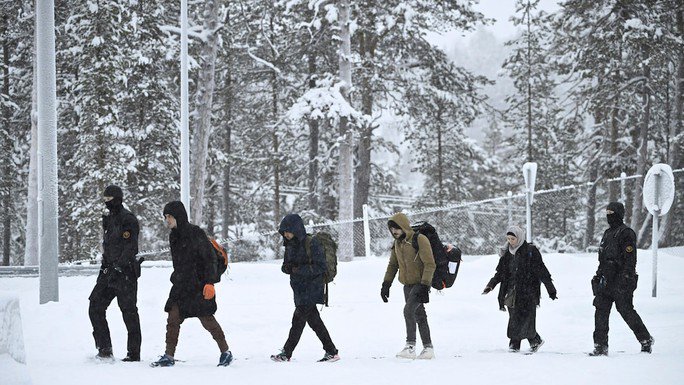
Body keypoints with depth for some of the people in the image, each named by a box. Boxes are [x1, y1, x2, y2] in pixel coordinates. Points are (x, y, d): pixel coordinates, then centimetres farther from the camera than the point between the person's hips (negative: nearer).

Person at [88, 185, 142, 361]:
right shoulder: (108, 219, 17)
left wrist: (118, 267, -23)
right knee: (95, 307, 1)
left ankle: (134, 353, 1)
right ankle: (104, 349, 5)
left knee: (129, 311, -4)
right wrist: (106, 266, 19)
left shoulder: (128, 219, -10)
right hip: (108, 271, 9)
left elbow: (130, 247, -18)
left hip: (125, 272, -9)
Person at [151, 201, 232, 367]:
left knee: (206, 319, -3)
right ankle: (169, 356, -1)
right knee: (173, 318, -3)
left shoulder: (195, 233, -13)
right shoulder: (174, 236, 11)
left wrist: (210, 282, -19)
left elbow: (210, 258, -14)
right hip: (180, 285, 7)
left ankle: (225, 352, 12)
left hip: (199, 285, -7)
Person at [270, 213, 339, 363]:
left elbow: (321, 267, -17)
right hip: (299, 289, 8)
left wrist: (299, 269, -23)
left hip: (311, 288, -8)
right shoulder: (290, 245, 10)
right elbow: (286, 265, 18)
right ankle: (331, 352, 14)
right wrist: (287, 268, -8)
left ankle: (286, 353, -3)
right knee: (314, 321, 9)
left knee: (298, 319, -8)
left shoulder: (311, 244, -14)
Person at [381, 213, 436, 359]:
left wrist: (425, 285, -23)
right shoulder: (398, 243, 8)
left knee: (409, 310, -22)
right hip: (408, 285, 8)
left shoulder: (420, 240, -16)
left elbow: (430, 264, -18)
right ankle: (428, 348, 17)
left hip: (420, 284, -8)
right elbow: (393, 265, 20)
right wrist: (386, 284, 13)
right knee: (419, 315, 10)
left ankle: (410, 346, -22)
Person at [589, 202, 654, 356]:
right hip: (606, 280, 8)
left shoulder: (626, 233, -8)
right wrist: (599, 275, 21)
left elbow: (630, 259, -15)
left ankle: (646, 340, 14)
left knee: (627, 311, -3)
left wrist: (625, 278, -22)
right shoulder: (608, 233, 19)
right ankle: (600, 346, 0)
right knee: (601, 311, 0)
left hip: (621, 280, -8)